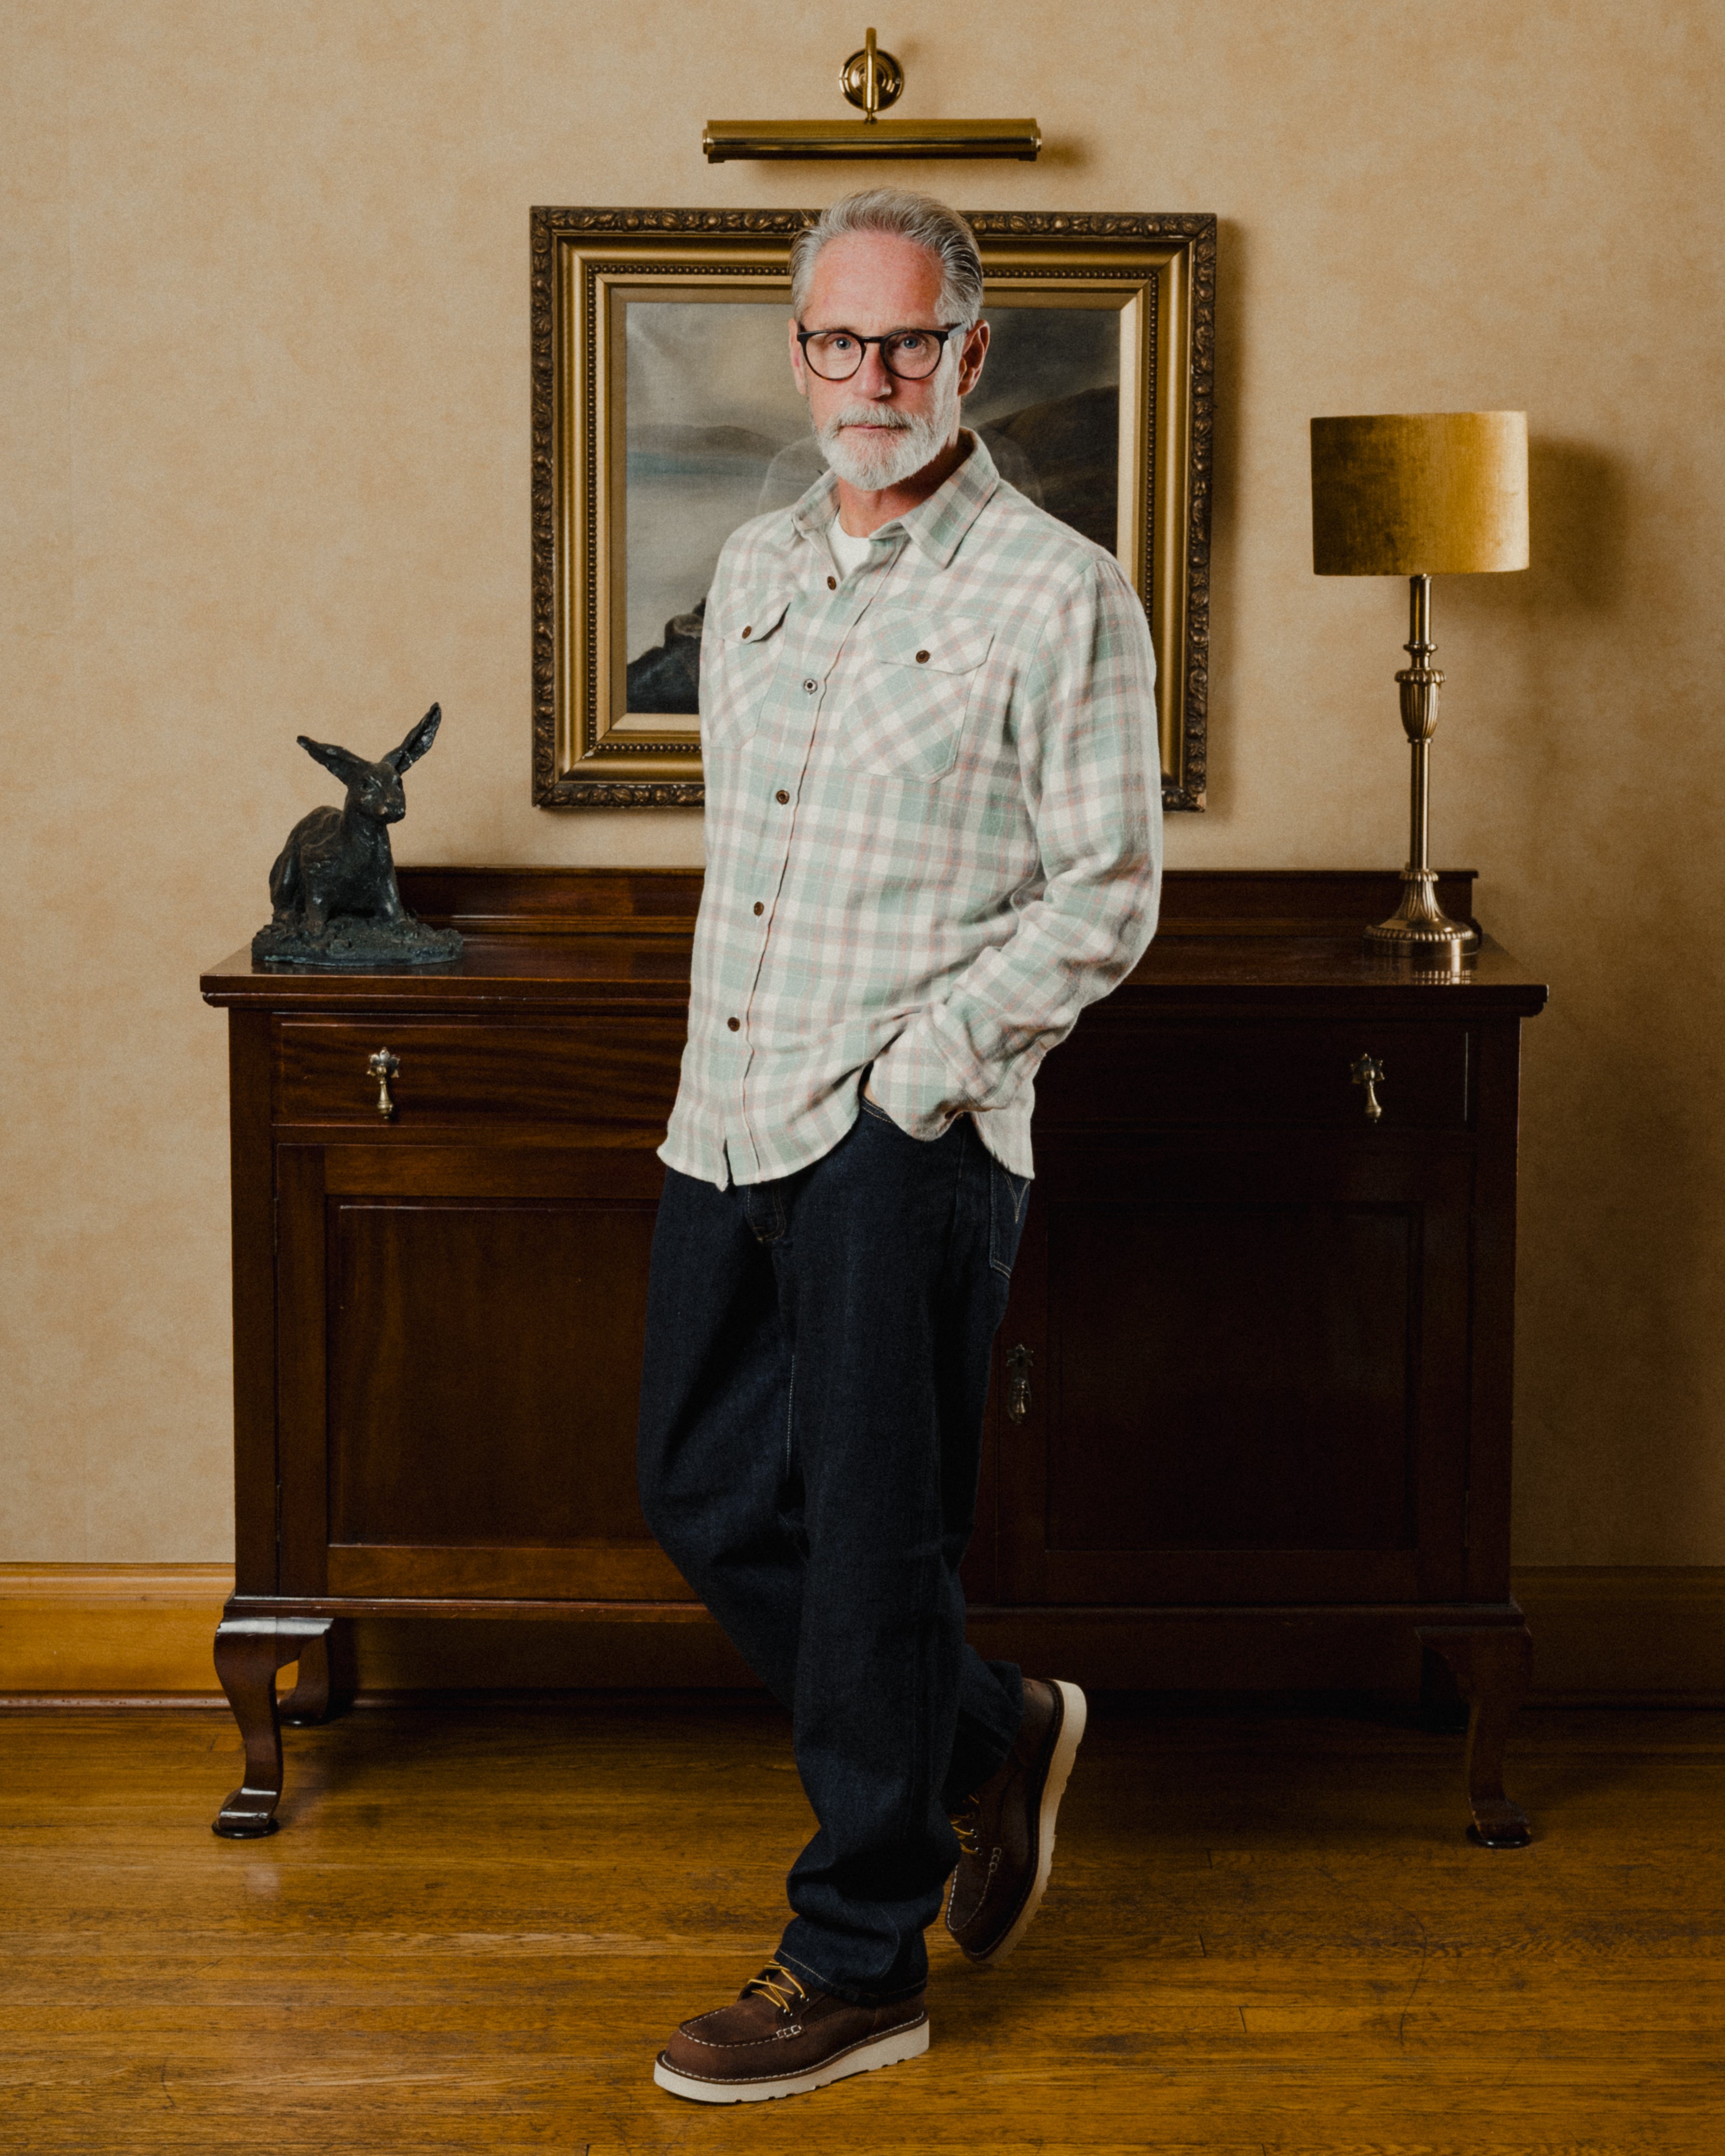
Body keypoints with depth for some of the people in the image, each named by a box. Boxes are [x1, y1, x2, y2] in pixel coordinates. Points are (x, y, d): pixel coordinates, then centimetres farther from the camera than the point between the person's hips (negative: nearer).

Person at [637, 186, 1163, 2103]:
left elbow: (1106, 895, -10)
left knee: (871, 1545, 0)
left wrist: (909, 1071, -15)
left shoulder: (1059, 595, -7)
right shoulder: (751, 571, 14)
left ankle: (858, 1967, 14)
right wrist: (731, 1058, 14)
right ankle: (990, 1737, 34)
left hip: (907, 1150, -7)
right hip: (725, 1130, 7)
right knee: (705, 1498, 13)